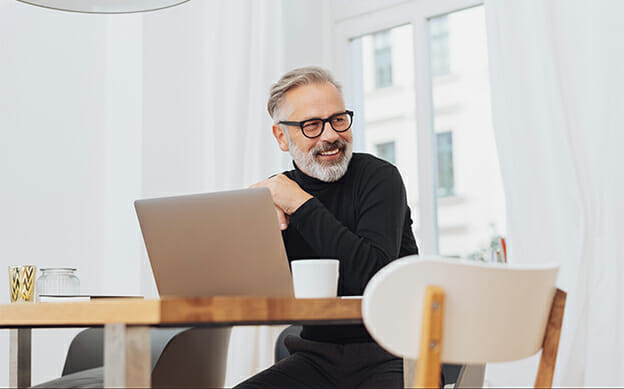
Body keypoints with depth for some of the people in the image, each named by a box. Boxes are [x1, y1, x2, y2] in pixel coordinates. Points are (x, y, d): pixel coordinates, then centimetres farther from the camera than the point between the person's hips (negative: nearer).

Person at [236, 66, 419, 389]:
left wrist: (302, 205, -17)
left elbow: (373, 275, -22)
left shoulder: (378, 177, -6)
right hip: (315, 359, 4)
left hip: (387, 358, -3)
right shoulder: (276, 191, 7)